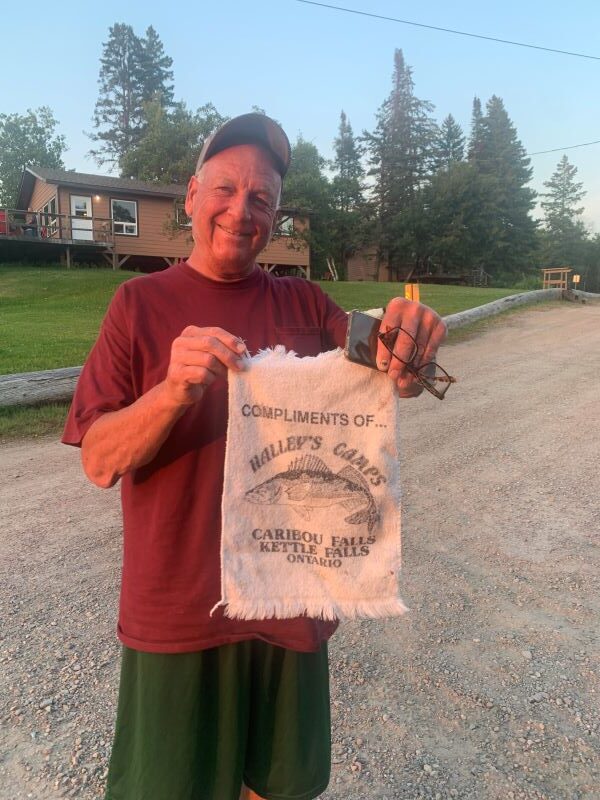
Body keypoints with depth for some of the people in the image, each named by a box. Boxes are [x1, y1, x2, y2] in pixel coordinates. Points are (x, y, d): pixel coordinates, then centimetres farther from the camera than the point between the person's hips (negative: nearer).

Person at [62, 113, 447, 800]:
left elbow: (393, 386, -3)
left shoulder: (306, 305, 3)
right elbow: (99, 461, -10)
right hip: (179, 609, -2)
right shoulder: (142, 303, -5)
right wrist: (174, 390, -29)